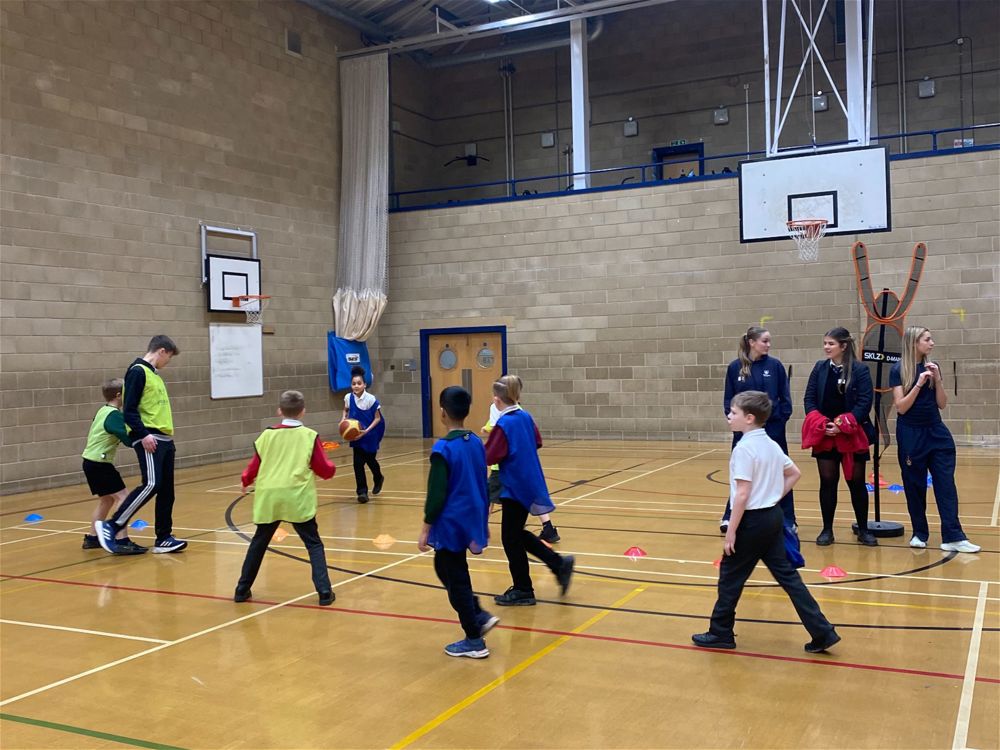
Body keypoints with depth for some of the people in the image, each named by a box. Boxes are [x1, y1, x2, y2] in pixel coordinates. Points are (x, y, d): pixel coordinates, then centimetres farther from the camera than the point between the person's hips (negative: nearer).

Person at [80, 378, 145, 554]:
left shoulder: (103, 411, 11)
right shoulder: (114, 415, -16)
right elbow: (128, 439, -25)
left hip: (91, 461, 10)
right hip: (99, 464, -10)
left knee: (106, 499, 20)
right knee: (122, 497, -12)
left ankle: (92, 538, 27)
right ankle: (121, 541, -19)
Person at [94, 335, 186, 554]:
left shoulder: (154, 374, 20)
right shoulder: (138, 371, -8)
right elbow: (129, 409, -15)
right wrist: (143, 435, -23)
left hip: (164, 438, 9)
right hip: (148, 439, -9)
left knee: (166, 490, 7)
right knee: (151, 484, -19)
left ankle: (163, 538, 12)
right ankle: (111, 526, -12)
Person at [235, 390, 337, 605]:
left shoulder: (267, 434, 8)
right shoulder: (309, 436, 2)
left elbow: (254, 465, 14)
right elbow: (324, 470, 2)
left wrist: (245, 481, 34)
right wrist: (332, 468, 24)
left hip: (269, 497, 3)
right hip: (297, 498, -2)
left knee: (259, 542, 19)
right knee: (313, 544, 6)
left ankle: (242, 590, 28)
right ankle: (324, 592, -3)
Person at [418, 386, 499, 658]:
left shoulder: (443, 449, -18)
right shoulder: (477, 443, 4)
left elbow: (437, 493, -17)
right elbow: (483, 487, 12)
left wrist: (426, 528, -9)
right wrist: (483, 522, 21)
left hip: (451, 524, -7)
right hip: (472, 522, 7)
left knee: (456, 579, 5)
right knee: (445, 568, 24)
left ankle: (474, 641, 12)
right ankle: (480, 616, 19)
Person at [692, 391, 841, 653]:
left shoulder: (744, 449, -18)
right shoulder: (771, 445, 8)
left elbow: (742, 494, -21)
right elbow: (794, 474, 18)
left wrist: (730, 532, -17)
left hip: (752, 520, -8)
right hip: (773, 516, 8)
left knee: (730, 577, 6)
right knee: (786, 574, 11)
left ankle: (720, 634, 18)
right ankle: (822, 633, 10)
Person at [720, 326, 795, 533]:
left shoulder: (775, 365, -2)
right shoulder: (735, 367, -2)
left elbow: (785, 397, 1)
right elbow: (728, 399, 4)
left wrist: (781, 418, -8)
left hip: (772, 429, 0)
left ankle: (788, 521, 15)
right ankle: (730, 517, 23)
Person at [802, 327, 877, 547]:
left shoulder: (860, 369, -5)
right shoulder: (820, 368, 5)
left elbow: (865, 402, -11)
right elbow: (809, 399, 3)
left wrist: (842, 425, -19)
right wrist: (821, 424, -12)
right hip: (824, 435, 2)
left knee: (856, 482, 6)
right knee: (827, 482, 5)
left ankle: (863, 529, 19)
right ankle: (827, 530, 14)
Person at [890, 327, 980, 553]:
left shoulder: (932, 366, 6)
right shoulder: (899, 370, -7)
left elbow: (942, 404, 5)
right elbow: (901, 407, -13)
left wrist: (937, 379, -9)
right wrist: (919, 384, -21)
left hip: (935, 432, 4)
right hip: (911, 434, -4)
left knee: (946, 483, -2)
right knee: (915, 486, 4)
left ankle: (953, 537, -2)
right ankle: (920, 534, 18)